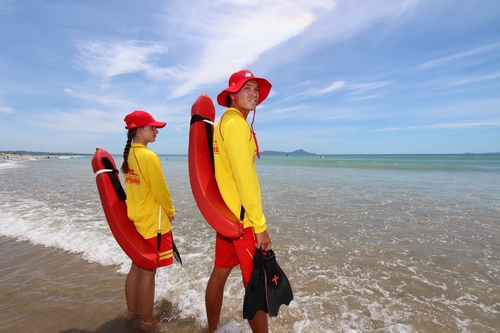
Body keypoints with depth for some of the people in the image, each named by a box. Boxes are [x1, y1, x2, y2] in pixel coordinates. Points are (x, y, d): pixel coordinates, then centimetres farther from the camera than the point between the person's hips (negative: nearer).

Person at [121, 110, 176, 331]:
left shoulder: (128, 155, 6)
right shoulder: (149, 156, -20)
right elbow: (160, 190, -18)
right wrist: (170, 211, 0)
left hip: (135, 220, 8)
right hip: (152, 223, -8)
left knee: (137, 267, 21)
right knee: (148, 272, 6)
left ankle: (132, 312, 38)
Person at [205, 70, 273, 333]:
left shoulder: (225, 121, 15)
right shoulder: (236, 123, -15)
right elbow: (244, 177, -22)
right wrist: (260, 225, -18)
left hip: (226, 213, 10)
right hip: (241, 217, -10)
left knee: (220, 272, 20)